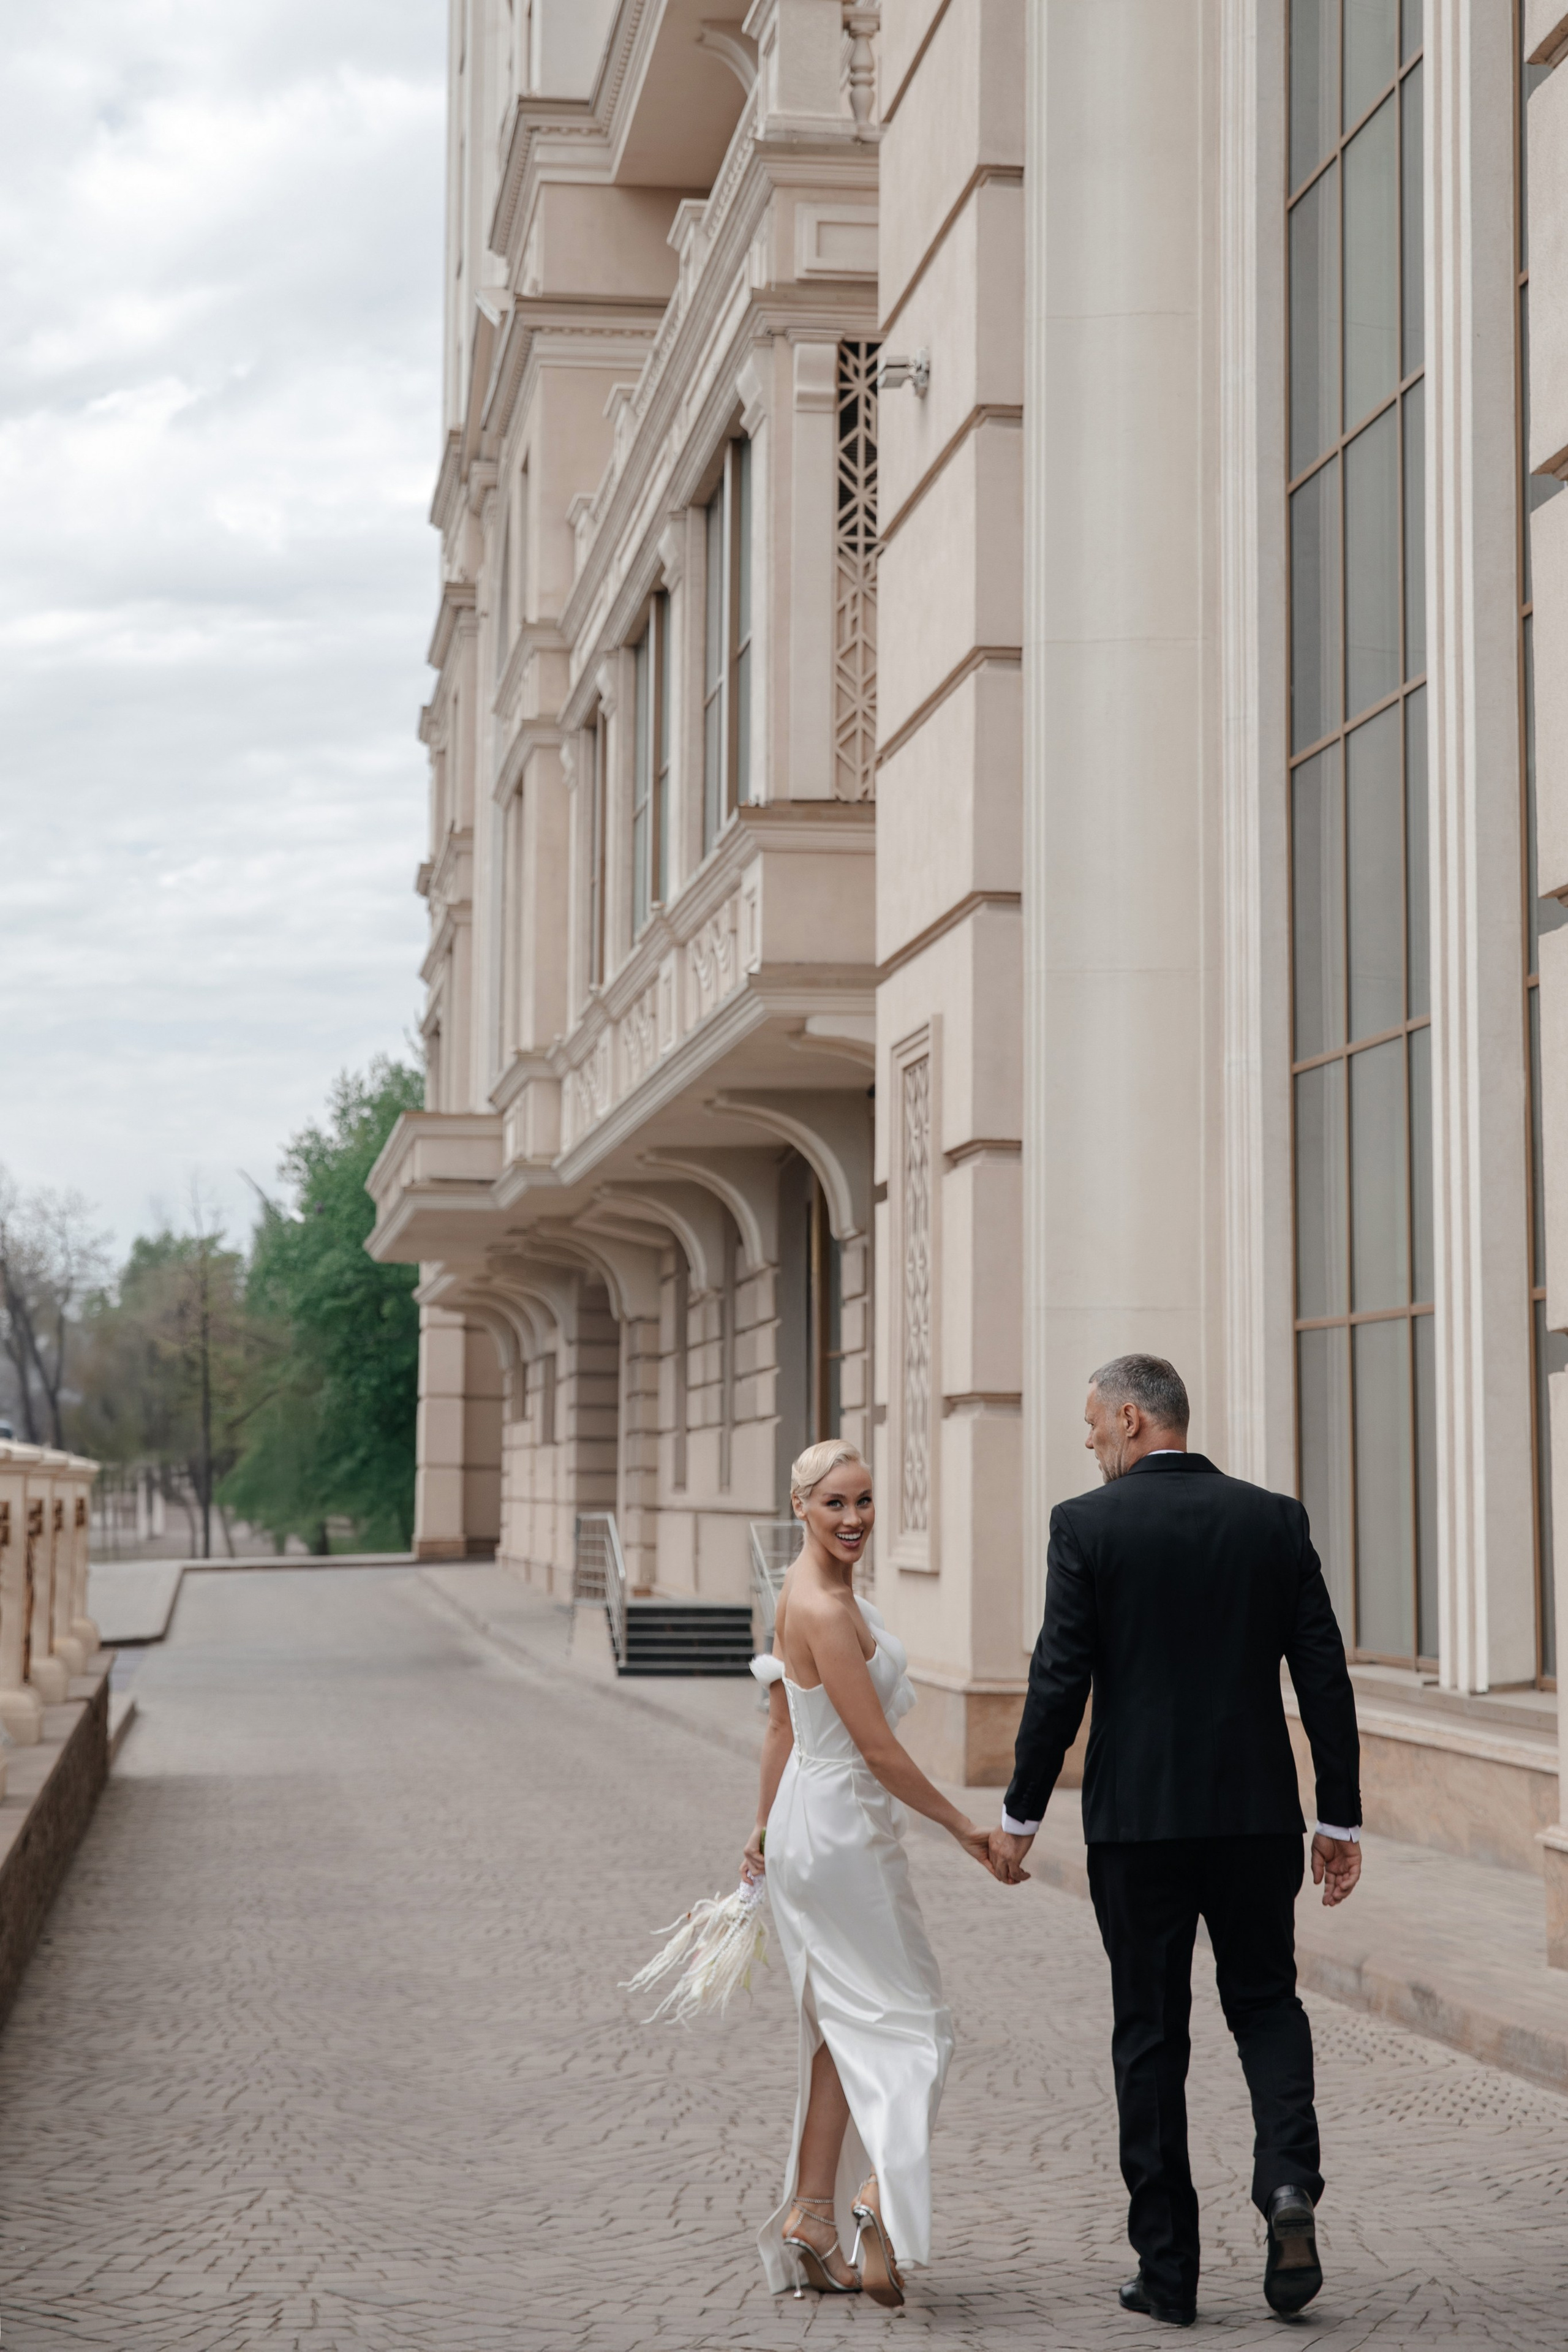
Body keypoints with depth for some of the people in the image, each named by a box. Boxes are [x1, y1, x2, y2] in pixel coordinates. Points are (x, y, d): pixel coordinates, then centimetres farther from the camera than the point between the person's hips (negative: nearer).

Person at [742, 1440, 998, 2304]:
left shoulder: (805, 1592, 9)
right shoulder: (824, 1610, -22)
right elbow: (880, 1752, -20)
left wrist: (766, 1827, 24)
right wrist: (964, 1827, -12)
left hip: (805, 1825, 10)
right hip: (845, 1833, -10)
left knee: (848, 2028, 14)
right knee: (910, 2021, -4)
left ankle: (811, 2218, 17)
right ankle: (882, 2196, -16)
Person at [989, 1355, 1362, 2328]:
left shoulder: (1087, 1525, -6)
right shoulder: (1275, 1519, 2)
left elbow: (1061, 1683, -8)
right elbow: (1326, 1678, 1)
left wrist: (1021, 1815, 1)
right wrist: (1342, 1819, 7)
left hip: (1137, 1818, -2)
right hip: (1258, 1812, 2)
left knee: (1151, 2036, 8)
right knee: (1266, 2002, 18)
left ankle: (1168, 2269, 12)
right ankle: (1289, 2182, -7)